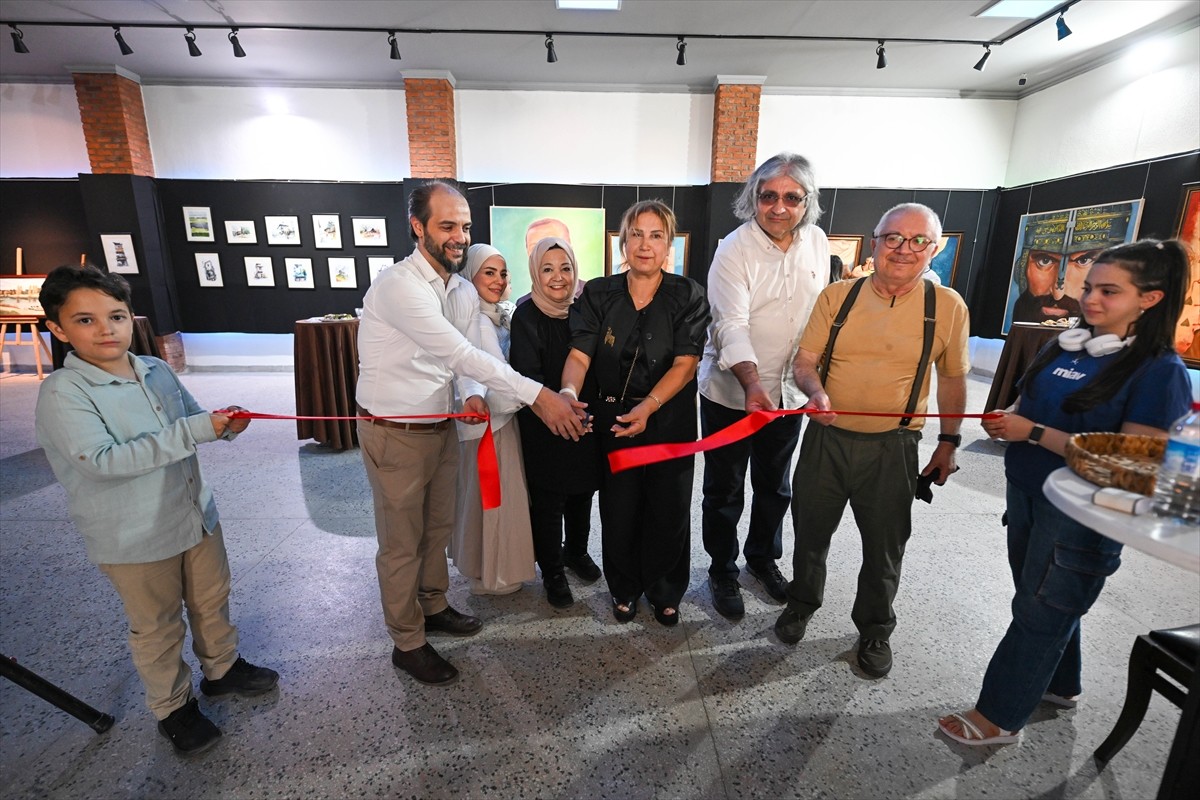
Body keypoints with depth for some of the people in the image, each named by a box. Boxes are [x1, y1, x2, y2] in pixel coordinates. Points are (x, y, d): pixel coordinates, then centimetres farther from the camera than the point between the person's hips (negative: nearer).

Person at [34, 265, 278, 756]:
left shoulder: (157, 371, 0)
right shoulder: (63, 393, -18)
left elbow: (193, 420, 13)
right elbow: (103, 461, -28)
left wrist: (224, 423, -11)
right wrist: (196, 430, -33)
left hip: (196, 515, 6)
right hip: (134, 540, -5)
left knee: (212, 601, 22)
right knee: (158, 628, 14)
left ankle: (223, 669, 46)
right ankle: (172, 707, 37)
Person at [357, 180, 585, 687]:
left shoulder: (464, 291, 3)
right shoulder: (399, 285, -23)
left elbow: (467, 358, 4)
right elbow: (460, 353, -31)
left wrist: (473, 394, -20)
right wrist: (538, 396, -34)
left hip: (441, 427, 7)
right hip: (394, 435, -7)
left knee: (438, 527, 22)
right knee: (402, 542, 8)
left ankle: (433, 606, 45)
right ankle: (407, 643, 29)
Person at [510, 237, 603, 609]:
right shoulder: (526, 317, -12)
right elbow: (529, 375, -18)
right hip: (544, 428, -4)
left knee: (582, 494, 18)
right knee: (548, 502, 7)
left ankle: (576, 551, 44)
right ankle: (552, 572, 29)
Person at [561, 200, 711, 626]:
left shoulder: (687, 295, -4)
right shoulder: (599, 294, -1)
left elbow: (685, 363, -14)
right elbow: (579, 354, -10)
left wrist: (649, 405, -29)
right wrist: (569, 392, -32)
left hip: (670, 421, 0)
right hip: (613, 419, 1)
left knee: (669, 512, 11)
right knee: (618, 511, 10)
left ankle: (664, 592, 37)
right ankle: (624, 589, 37)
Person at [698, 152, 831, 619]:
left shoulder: (816, 242, 2)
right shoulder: (734, 251, -16)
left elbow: (821, 312, 12)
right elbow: (732, 326, -25)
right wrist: (752, 383, -39)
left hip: (789, 392, 5)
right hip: (731, 392, -5)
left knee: (775, 486, 20)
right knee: (725, 492, 9)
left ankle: (763, 557, 44)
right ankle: (722, 572, 31)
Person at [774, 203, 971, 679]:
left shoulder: (948, 307, -1)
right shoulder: (836, 297, -1)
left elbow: (953, 378, 9)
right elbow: (804, 361, -2)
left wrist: (948, 442, 9)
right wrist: (815, 390, -23)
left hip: (891, 448, 0)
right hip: (826, 438, 1)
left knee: (885, 547, 14)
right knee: (811, 533, 16)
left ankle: (875, 630, 40)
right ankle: (802, 604, 43)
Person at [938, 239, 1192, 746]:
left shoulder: (1160, 371, -15)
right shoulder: (1067, 343, 3)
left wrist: (1034, 432, -25)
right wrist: (1007, 419, -9)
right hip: (1027, 491, 7)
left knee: (1039, 610, 6)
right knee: (1046, 599, 23)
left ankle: (1000, 716, 22)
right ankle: (1060, 685, 46)